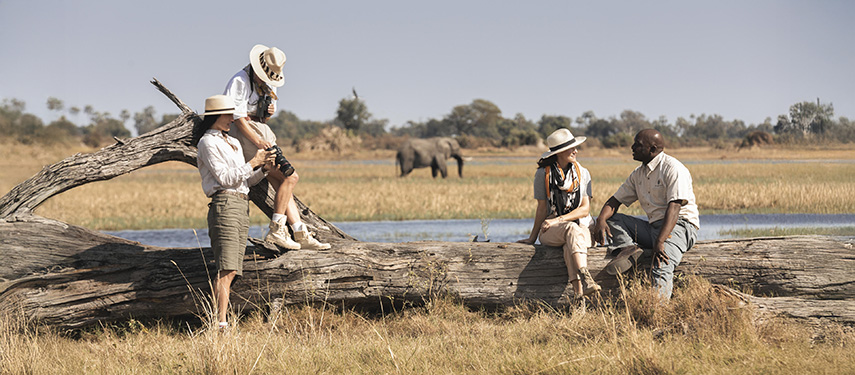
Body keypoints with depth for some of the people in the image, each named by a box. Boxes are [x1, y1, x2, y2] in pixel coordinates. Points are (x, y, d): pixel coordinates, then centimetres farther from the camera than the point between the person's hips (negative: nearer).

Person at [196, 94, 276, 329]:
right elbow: (225, 178, -10)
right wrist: (252, 163, -8)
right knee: (226, 269, -18)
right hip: (224, 203, -9)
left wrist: (263, 169, 6)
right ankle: (220, 323, -23)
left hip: (242, 206, 9)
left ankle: (218, 321, -2)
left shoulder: (234, 143, 24)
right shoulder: (208, 143, -2)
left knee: (231, 271, 1)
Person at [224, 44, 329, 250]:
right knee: (290, 176, -14)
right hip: (246, 134, -9)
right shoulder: (240, 81, -13)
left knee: (281, 184, 4)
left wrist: (270, 111, 2)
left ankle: (301, 234, 4)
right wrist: (258, 141, -26)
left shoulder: (265, 84, 16)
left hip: (261, 133, 9)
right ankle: (276, 229, -13)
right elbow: (238, 118, -18)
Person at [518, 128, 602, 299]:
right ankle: (585, 280, -59)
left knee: (570, 245, -37)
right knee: (572, 230, -37)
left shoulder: (583, 173, 8)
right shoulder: (543, 174, 3)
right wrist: (532, 237, 8)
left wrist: (558, 220, -14)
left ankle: (578, 291, -57)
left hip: (581, 226, 1)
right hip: (551, 232, -1)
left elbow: (585, 209, -1)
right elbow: (542, 209, 8)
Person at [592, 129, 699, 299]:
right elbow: (616, 200, 18)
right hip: (653, 227, 9)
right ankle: (628, 248, -25)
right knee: (611, 220, 1)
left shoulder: (673, 168, -12)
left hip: (680, 226, -9)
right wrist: (601, 220, -6)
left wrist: (660, 242, -33)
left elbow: (674, 208, -22)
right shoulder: (638, 174, 15)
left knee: (662, 266, -35)